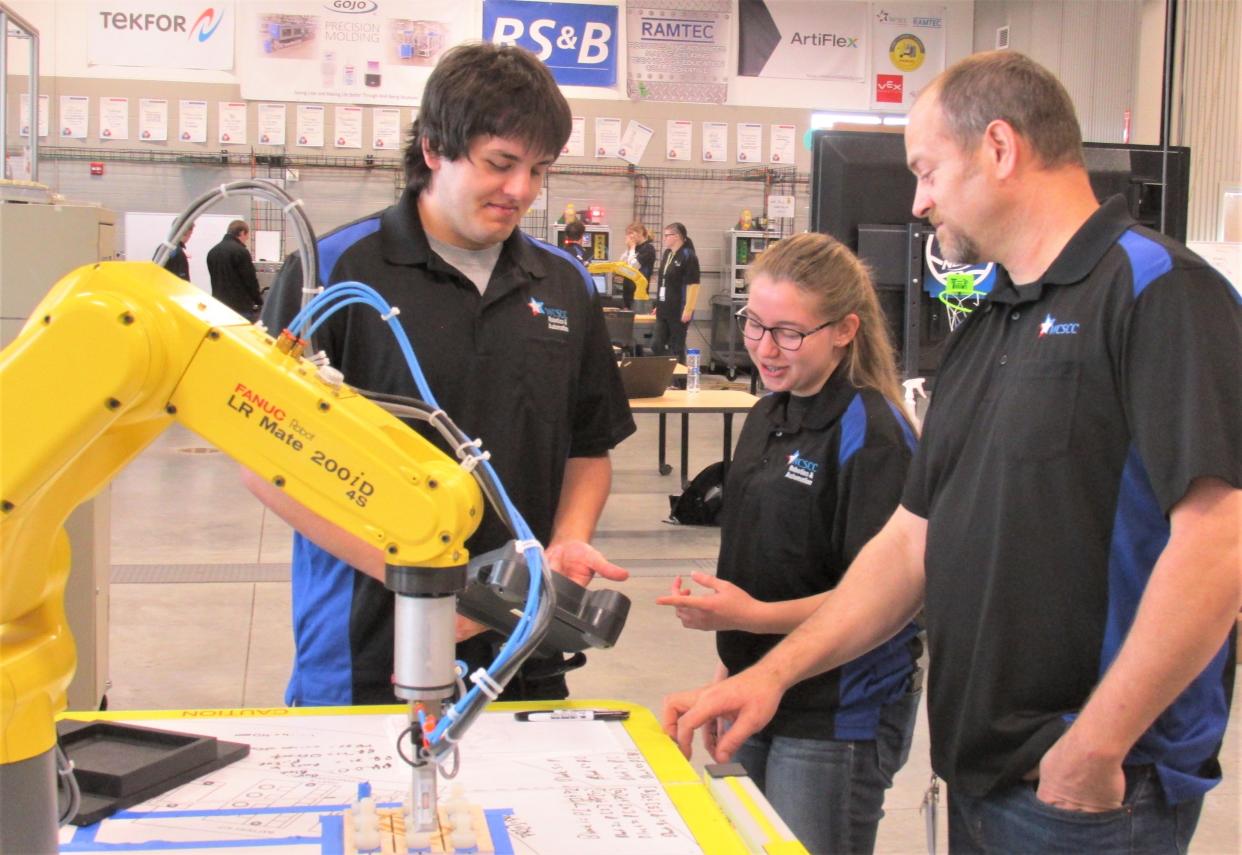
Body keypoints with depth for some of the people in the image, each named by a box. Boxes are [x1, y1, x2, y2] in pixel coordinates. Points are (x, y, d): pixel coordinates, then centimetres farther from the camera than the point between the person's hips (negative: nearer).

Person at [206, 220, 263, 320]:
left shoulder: (212, 252, 14)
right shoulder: (240, 251, -11)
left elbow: (215, 278, 16)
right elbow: (250, 280, -10)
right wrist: (259, 302, 1)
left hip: (218, 304, 8)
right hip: (241, 307, -8)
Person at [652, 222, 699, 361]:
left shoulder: (688, 257, -12)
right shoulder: (667, 254, 11)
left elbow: (693, 285, -16)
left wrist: (688, 310, -21)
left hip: (679, 311, -8)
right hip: (664, 310, 8)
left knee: (677, 348, 1)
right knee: (656, 345, 7)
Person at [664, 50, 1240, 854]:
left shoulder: (1156, 289, -14)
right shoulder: (983, 330, 12)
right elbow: (913, 539, 13)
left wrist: (1094, 752, -20)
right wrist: (776, 671, 5)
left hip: (1088, 790, -8)